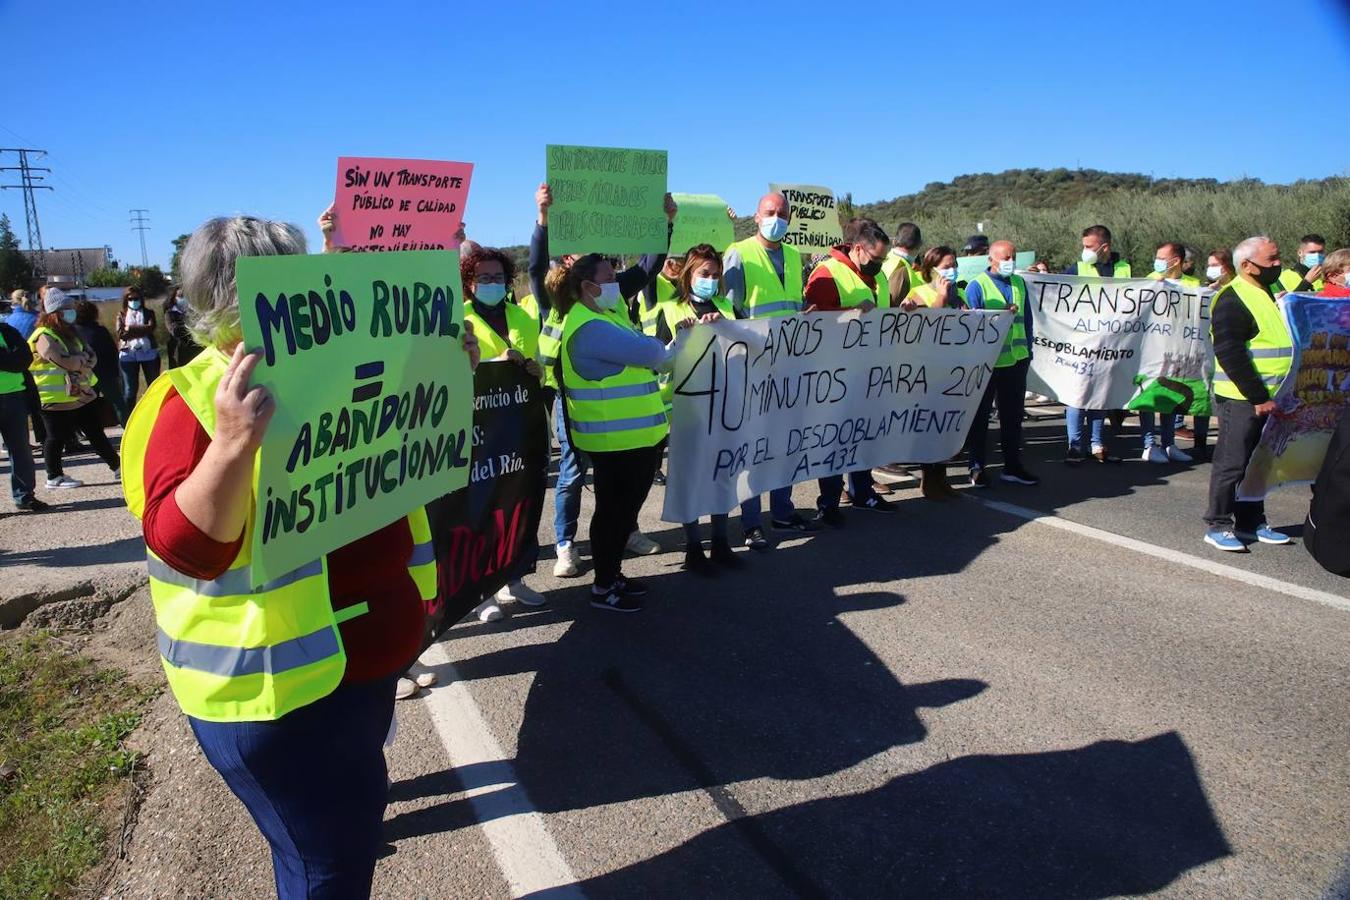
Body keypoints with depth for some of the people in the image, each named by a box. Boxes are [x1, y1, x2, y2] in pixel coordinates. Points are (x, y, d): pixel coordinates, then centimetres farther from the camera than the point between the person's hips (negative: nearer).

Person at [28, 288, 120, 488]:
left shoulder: (71, 333, 12)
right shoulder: (45, 337, -16)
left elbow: (92, 358, 5)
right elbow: (68, 362, -26)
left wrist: (78, 360, -14)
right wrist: (84, 357, -7)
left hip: (82, 395, 8)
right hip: (56, 400, -8)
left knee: (96, 434, 14)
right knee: (57, 439, 5)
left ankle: (118, 466, 21)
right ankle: (54, 477, 17)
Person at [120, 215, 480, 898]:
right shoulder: (190, 400, -18)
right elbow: (185, 546, -28)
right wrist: (235, 441, -44)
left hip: (370, 653, 8)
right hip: (277, 680, -7)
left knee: (357, 815, 30)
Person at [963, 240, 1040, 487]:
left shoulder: (1019, 283, 12)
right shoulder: (977, 285, -7)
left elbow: (1026, 318, 17)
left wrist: (1028, 350, 15)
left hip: (1016, 360, 6)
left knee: (1013, 414, 12)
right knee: (980, 416, 3)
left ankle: (1012, 466, 21)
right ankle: (977, 467, 12)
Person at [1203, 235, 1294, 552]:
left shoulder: (1278, 288, 14)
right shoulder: (1232, 300, -14)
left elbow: (1296, 332, 27)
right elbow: (1229, 353, -22)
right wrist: (1258, 397, -22)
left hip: (1271, 397, 9)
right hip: (1242, 398, -9)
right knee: (1232, 463, -3)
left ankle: (1251, 523, 24)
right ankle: (1217, 526, 6)